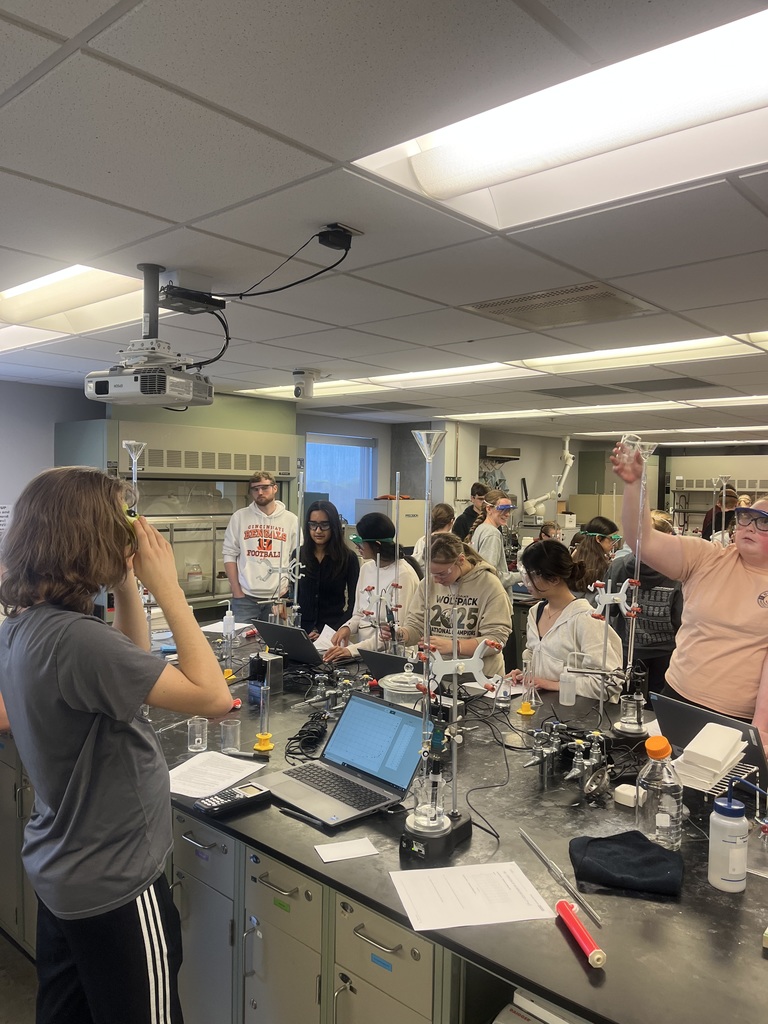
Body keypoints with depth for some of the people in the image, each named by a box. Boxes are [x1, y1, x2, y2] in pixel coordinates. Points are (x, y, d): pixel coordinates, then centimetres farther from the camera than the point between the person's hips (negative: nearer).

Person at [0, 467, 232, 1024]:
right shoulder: (72, 638, -32)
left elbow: (133, 671, 10)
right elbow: (212, 695, -29)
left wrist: (128, 587, -3)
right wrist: (167, 587, -25)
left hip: (62, 871, 9)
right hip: (113, 885, -9)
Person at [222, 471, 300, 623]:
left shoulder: (291, 519, 5)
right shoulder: (240, 516, 4)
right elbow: (229, 554, 3)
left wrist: (288, 588, -2)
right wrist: (236, 590, -2)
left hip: (278, 596, 1)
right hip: (245, 596, 0)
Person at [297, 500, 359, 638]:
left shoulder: (348, 558, -1)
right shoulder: (298, 555, 6)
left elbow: (353, 603, -2)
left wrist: (330, 633, -11)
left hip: (333, 628, -2)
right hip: (303, 630, 2)